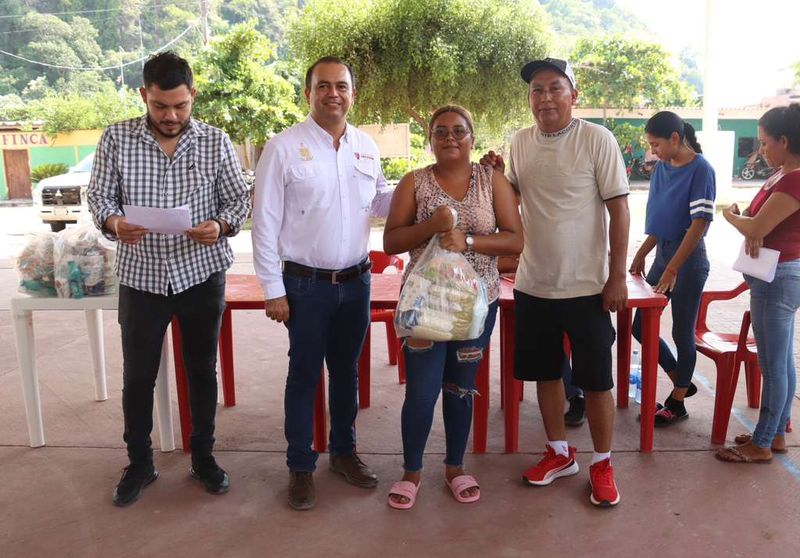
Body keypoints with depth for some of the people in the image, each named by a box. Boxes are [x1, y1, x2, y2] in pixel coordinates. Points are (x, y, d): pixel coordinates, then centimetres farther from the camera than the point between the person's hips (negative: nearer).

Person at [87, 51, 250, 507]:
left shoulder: (216, 142, -3)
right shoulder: (116, 139, -3)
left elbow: (238, 200, 0)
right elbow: (100, 195, 0)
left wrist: (222, 225, -21)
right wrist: (113, 222, -23)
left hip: (201, 274, 0)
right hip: (141, 277, 0)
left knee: (203, 370, 13)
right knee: (138, 377, 10)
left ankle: (204, 456, 32)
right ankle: (140, 463, 30)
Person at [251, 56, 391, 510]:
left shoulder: (367, 147, 4)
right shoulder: (283, 148, -9)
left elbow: (381, 200, 14)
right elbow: (265, 224, -9)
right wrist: (273, 290, -10)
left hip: (356, 281, 4)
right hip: (306, 285, -4)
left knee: (347, 371, 17)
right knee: (305, 375, 8)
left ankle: (344, 451, 36)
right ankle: (301, 467, 24)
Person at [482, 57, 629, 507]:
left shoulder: (597, 139, -10)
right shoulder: (520, 142, 4)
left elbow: (619, 209, -9)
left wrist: (617, 276, -11)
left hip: (586, 286, -5)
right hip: (534, 284, 5)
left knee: (596, 380, 5)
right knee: (546, 372, 15)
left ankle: (603, 464, 23)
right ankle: (560, 453, 34)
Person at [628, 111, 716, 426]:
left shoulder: (700, 169, -13)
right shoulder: (662, 168, 7)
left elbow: (700, 222, -17)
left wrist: (673, 269, -19)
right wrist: (641, 255, 13)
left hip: (689, 259, -7)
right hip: (663, 253, 8)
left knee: (682, 332, 3)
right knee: (641, 326, 9)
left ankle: (677, 404, 18)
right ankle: (681, 382, 28)